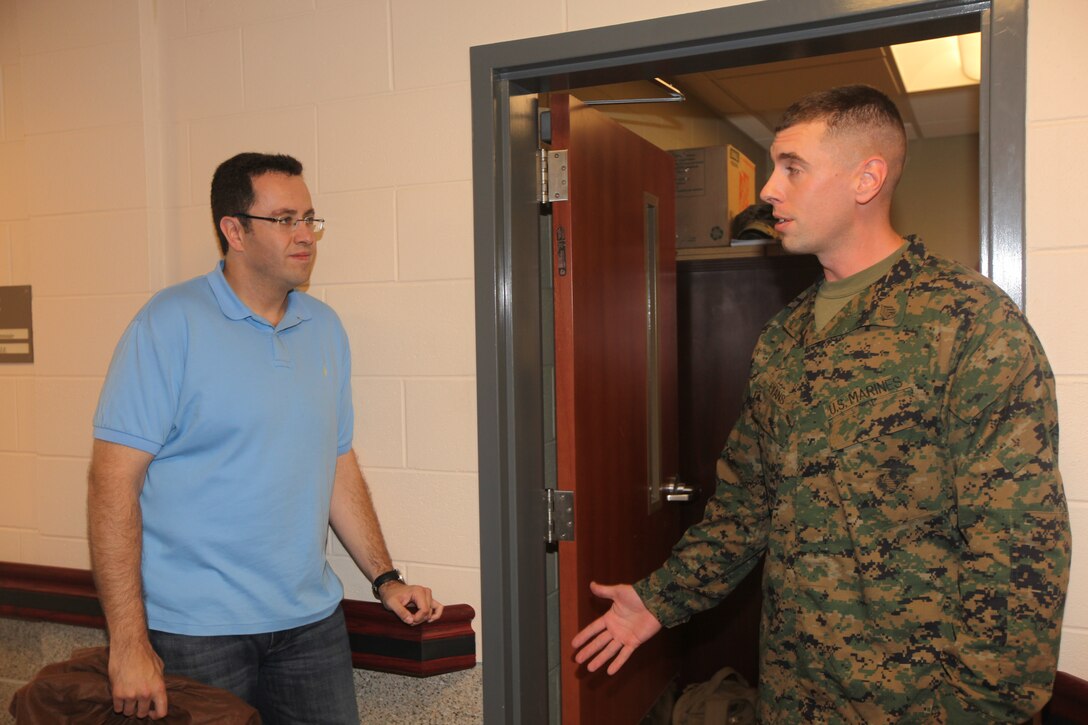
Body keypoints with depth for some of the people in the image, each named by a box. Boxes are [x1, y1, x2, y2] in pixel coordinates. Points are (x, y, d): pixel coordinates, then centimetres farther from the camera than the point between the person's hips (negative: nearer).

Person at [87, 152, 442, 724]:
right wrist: (128, 644, -16)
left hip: (311, 621, 5)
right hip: (196, 631, -5)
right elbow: (113, 480, -14)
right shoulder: (171, 323, -11)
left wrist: (385, 579, 9)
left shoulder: (325, 327, 7)